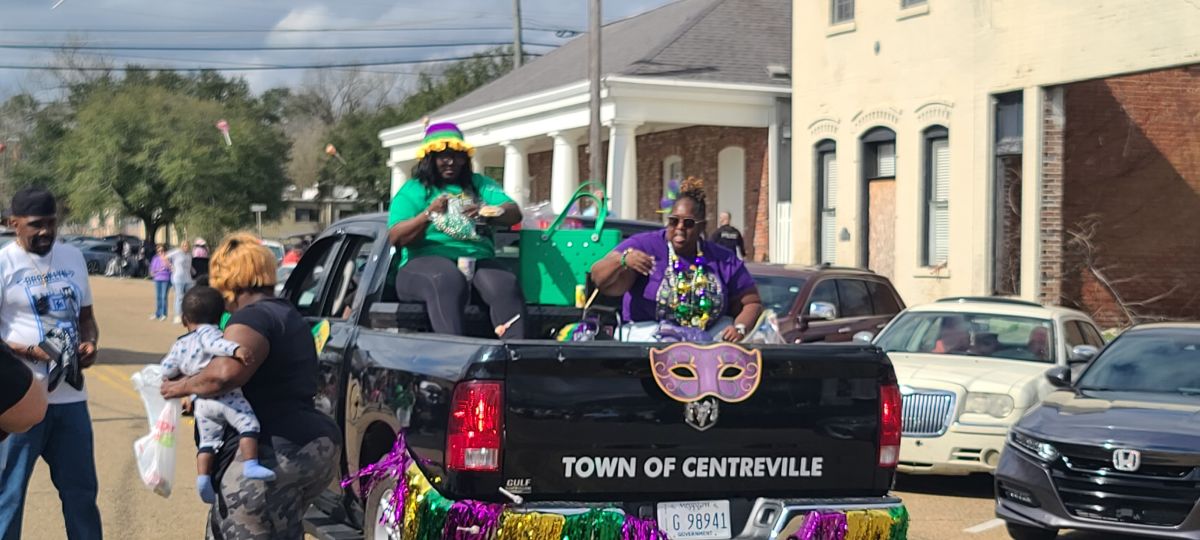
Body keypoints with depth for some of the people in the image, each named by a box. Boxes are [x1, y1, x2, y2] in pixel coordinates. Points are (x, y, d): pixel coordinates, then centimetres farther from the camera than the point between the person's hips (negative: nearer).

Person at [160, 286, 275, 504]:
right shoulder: (208, 332, 1)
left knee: (208, 440, 15)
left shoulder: (180, 345, 20)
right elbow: (215, 343, -22)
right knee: (249, 423, -14)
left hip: (200, 403, 7)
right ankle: (251, 465, -29)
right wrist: (235, 349, -37)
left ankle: (203, 477, 4)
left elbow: (166, 370, 20)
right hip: (224, 394, -7)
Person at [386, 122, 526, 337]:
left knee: (505, 287, -31)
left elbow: (514, 214, 7)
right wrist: (428, 214, -17)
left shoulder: (479, 184, 23)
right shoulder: (413, 190, 13)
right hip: (426, 261, -3)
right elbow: (395, 237, -1)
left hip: (477, 261, 3)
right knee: (448, 280, -39)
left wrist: (488, 213, -15)